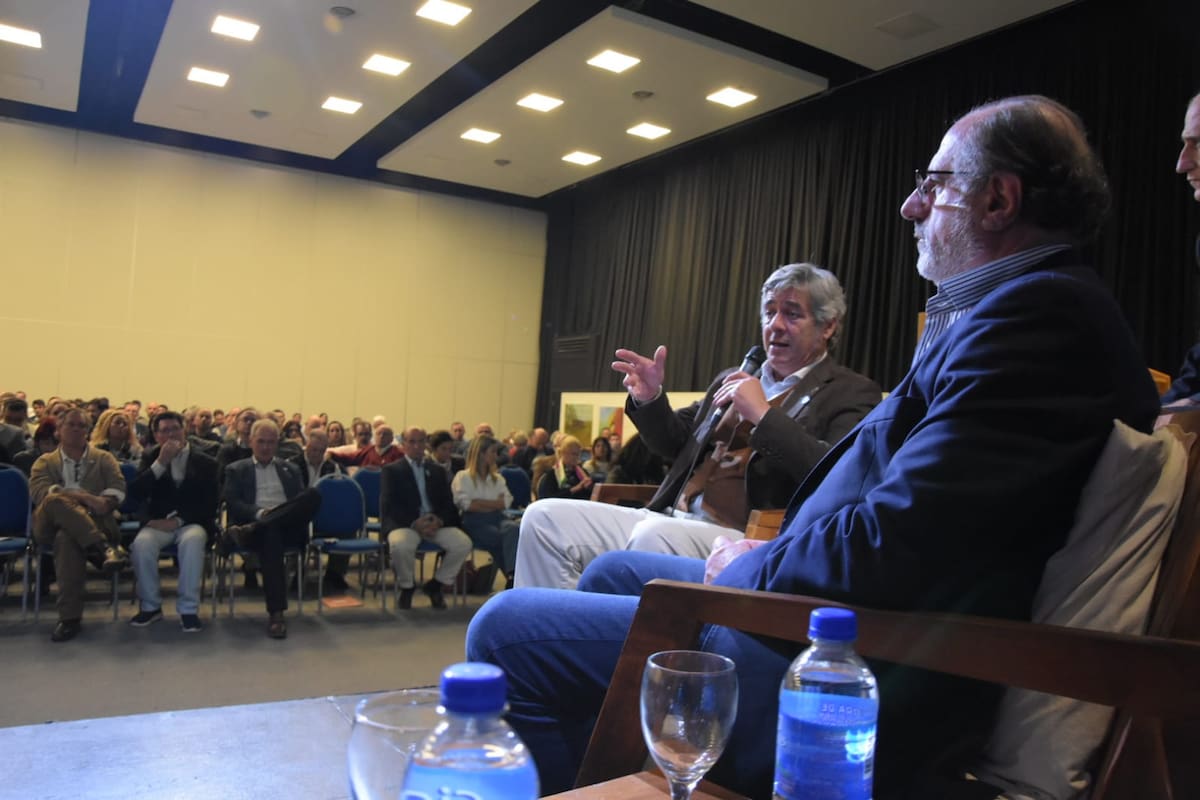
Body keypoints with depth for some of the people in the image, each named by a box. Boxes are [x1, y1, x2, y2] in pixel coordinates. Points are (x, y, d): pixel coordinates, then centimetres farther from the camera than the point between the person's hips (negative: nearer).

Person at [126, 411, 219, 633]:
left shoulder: (205, 462, 5)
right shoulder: (151, 457, 12)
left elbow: (210, 505, -1)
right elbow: (136, 492, -3)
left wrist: (178, 520, -14)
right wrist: (161, 462, -13)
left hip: (191, 523, -2)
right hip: (159, 522, 2)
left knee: (192, 541, -36)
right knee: (142, 543, -30)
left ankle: (188, 609, -28)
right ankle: (150, 606, -12)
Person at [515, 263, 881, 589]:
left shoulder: (851, 394, 2)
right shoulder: (734, 379, 22)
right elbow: (676, 444, 26)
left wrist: (764, 415, -19)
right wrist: (651, 399, 6)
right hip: (670, 521, 7)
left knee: (653, 536, -36)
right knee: (545, 518, -7)